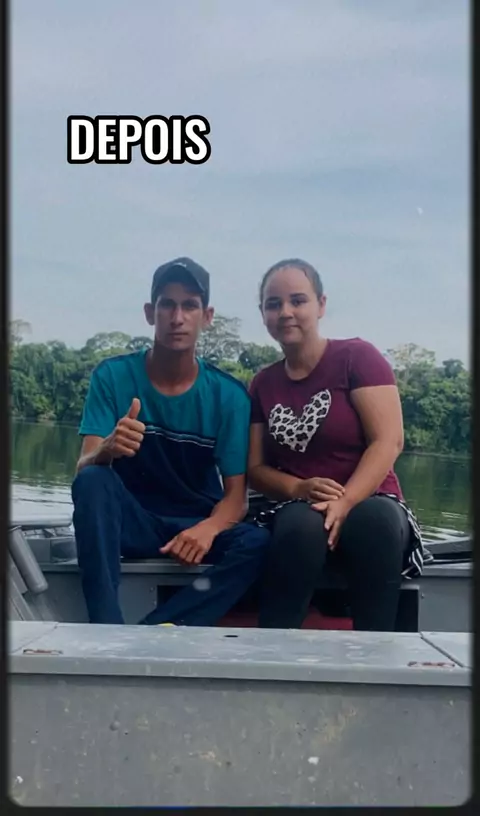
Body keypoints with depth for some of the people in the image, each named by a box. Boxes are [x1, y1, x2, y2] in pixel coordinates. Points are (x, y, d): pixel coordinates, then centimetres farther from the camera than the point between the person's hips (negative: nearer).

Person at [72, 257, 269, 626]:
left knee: (257, 543, -29)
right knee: (92, 481, -31)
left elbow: (236, 493, -9)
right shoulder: (113, 375, -8)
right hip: (133, 522, 0)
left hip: (197, 525, 1)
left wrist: (209, 528, -33)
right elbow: (84, 467, -16)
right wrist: (108, 448, -41)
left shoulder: (229, 394, -8)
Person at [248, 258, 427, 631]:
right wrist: (299, 489, -14)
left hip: (367, 505, -2)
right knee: (302, 523, -35)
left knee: (376, 520, -38)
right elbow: (255, 468, 8)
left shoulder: (357, 356, -2)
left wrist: (345, 503, -25)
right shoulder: (262, 384, 11)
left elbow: (388, 442, -11)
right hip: (295, 513, 2)